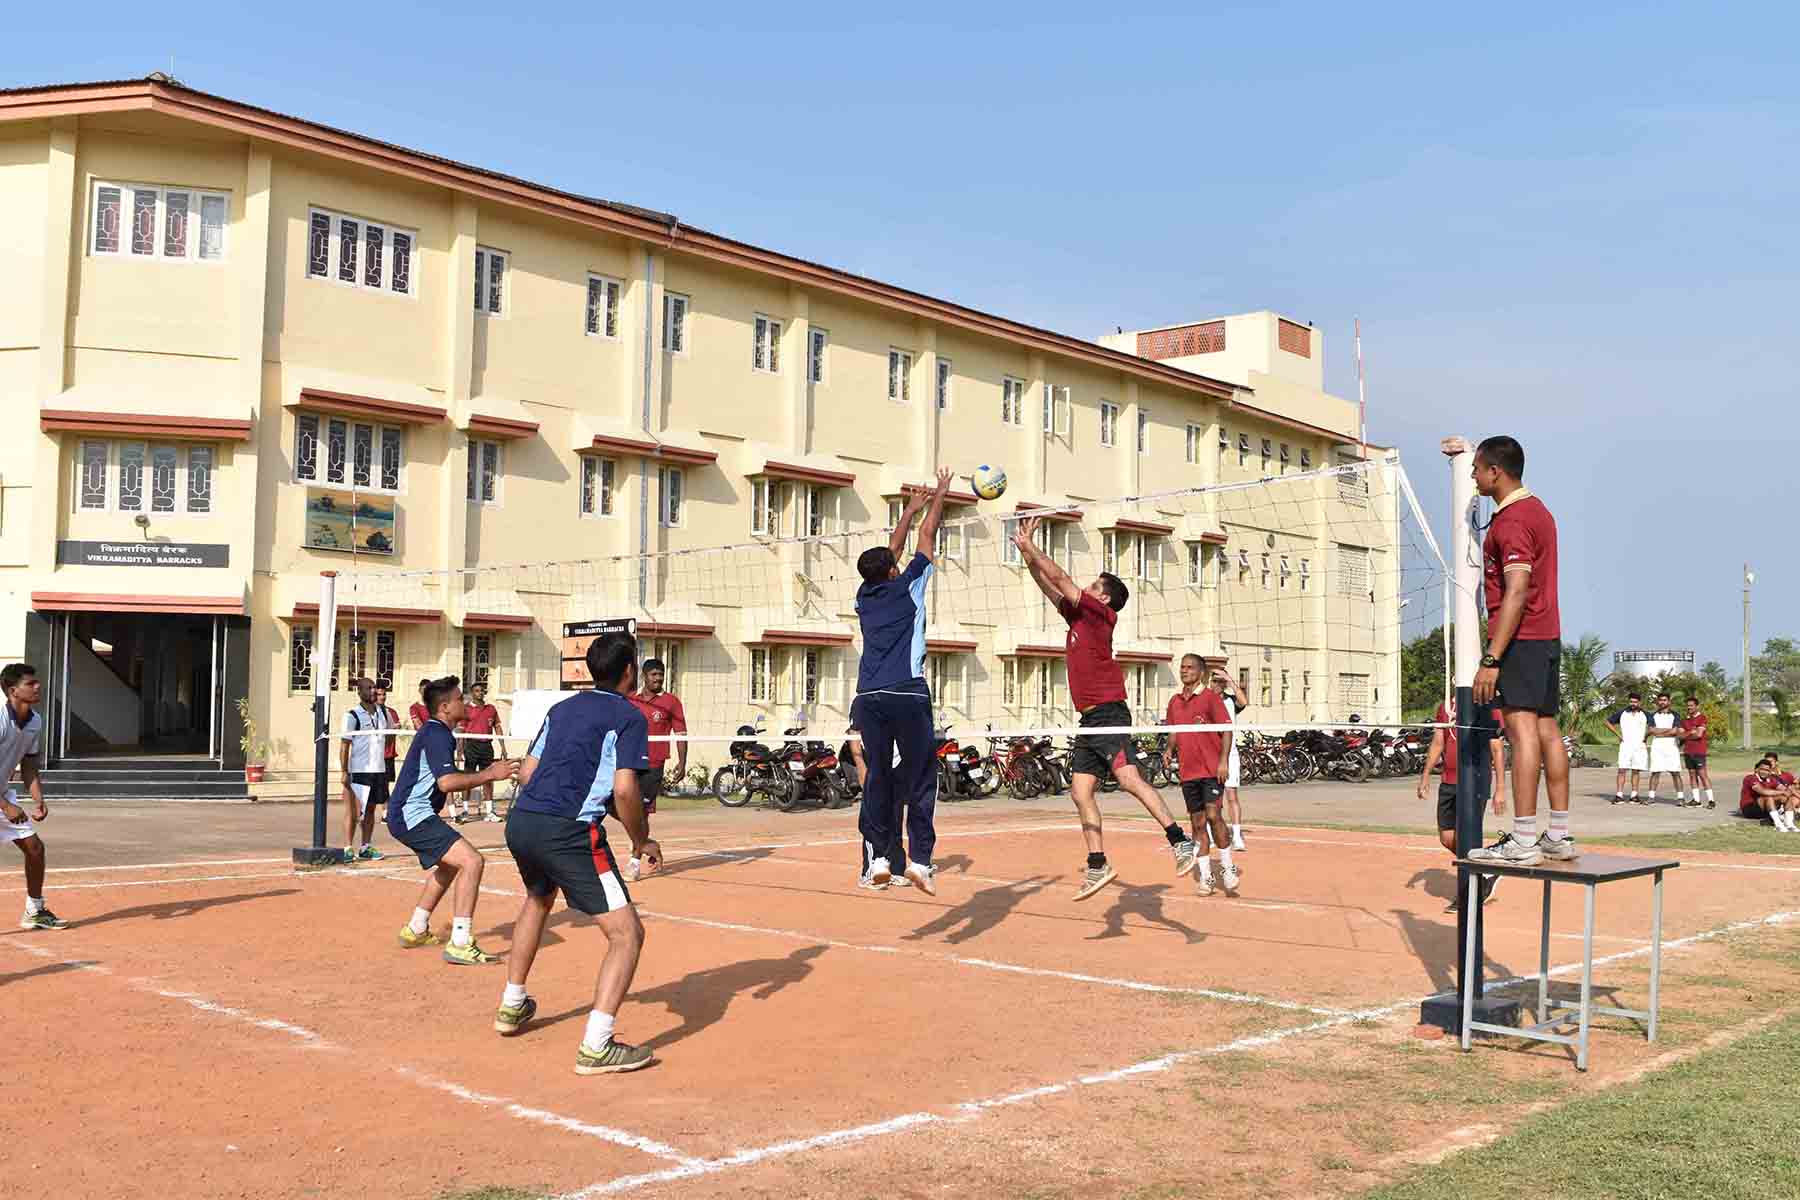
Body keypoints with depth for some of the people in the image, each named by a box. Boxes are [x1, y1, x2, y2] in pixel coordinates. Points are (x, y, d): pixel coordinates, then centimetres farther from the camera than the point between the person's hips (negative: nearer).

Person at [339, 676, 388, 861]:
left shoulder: (382, 712, 9)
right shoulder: (352, 716, -7)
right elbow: (345, 745, -9)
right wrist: (344, 772, -14)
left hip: (379, 769, 6)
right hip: (359, 770, -5)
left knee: (370, 809, 12)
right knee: (354, 810, -4)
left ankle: (366, 848, 19)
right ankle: (348, 849, 0)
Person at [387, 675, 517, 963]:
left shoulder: (434, 732, 17)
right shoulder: (437, 734, -15)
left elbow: (445, 780, 26)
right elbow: (446, 782, -27)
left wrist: (486, 774, 17)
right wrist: (489, 775, -22)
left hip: (407, 817, 11)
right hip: (413, 816, -11)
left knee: (448, 866, 31)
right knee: (472, 861, -21)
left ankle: (415, 930, 39)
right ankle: (460, 944, -23)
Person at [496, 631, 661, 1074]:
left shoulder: (562, 708, 20)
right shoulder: (628, 716, -1)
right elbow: (624, 790, -12)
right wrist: (642, 842, 2)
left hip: (520, 821, 8)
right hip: (569, 833, -8)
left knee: (538, 898, 37)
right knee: (627, 934, -3)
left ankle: (512, 1007, 46)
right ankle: (596, 1047, -14)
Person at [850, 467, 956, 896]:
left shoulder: (865, 595, 17)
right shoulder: (906, 587, 6)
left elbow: (891, 550, 32)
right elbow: (927, 535, 15)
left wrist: (909, 510, 43)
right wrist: (941, 491, 28)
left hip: (868, 697, 5)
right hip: (907, 694, -5)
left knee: (878, 778, 8)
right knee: (920, 778, -2)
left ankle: (877, 860, 5)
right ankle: (919, 859, -9)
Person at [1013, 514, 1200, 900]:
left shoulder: (1100, 614, -4)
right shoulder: (1078, 616, 17)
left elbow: (1059, 579, -5)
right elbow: (1049, 585, 23)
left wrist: (1030, 546, 4)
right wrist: (1027, 553, 17)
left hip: (1108, 715, -9)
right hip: (1090, 720, 9)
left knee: (1129, 778, -21)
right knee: (1081, 791, 3)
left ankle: (1181, 842, -23)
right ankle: (1097, 866, 5)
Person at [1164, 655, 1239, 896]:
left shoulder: (1211, 697, -4)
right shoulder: (1174, 701, 12)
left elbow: (1227, 729, -6)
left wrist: (1223, 761, -15)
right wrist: (1169, 749, 3)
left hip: (1212, 769, -5)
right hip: (1187, 770, 5)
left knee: (1213, 815, -15)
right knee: (1198, 823, 7)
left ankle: (1228, 867, 2)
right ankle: (1204, 876, 12)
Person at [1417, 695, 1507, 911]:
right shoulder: (1445, 707, 12)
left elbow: (1497, 749, -8)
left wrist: (1500, 788, -12)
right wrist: (1426, 775, 11)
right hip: (1448, 781, 7)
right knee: (1446, 838, 9)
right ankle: (1487, 874, 29)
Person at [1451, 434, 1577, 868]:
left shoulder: (1512, 520, -15)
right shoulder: (1536, 508, 15)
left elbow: (1516, 593, -22)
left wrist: (1491, 659, -24)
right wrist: (1469, 450, 51)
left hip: (1519, 638, -10)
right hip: (1548, 637, 10)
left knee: (1522, 729, -13)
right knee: (1547, 730, 9)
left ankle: (1523, 842, -16)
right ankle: (1560, 836, 12)